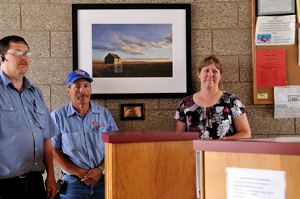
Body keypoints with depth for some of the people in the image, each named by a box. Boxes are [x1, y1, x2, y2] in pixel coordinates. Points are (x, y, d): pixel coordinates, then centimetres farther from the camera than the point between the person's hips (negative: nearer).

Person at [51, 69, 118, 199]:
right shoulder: (58, 116, 2)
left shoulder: (104, 114, 8)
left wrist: (100, 170, -10)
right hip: (73, 184, -2)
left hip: (103, 181, 2)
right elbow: (54, 152, -3)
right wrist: (81, 173, -11)